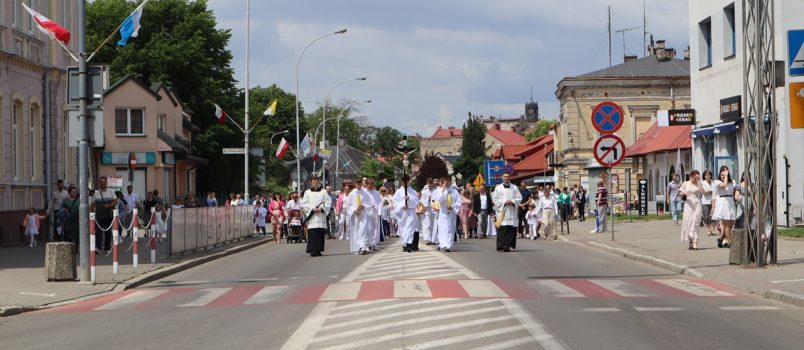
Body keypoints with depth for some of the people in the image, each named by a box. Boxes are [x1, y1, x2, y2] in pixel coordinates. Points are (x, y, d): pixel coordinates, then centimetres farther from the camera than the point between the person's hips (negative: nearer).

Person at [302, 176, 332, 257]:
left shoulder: (323, 192, 14)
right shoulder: (307, 192, 11)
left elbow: (328, 202, 6)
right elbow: (304, 203, 4)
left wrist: (321, 208, -10)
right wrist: (312, 208, -11)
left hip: (321, 215, 2)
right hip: (312, 216, -2)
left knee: (320, 233, -1)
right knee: (312, 233, -11)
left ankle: (318, 250, 5)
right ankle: (313, 250, -13)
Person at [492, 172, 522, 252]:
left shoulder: (514, 188, 11)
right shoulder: (498, 188, 7)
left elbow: (519, 198, 9)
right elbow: (495, 199, 2)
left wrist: (512, 201, -9)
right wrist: (504, 202, -10)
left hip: (512, 212, 2)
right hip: (501, 211, -2)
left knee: (512, 229, -3)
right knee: (502, 229, -9)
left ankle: (510, 245, 1)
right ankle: (502, 246, -10)